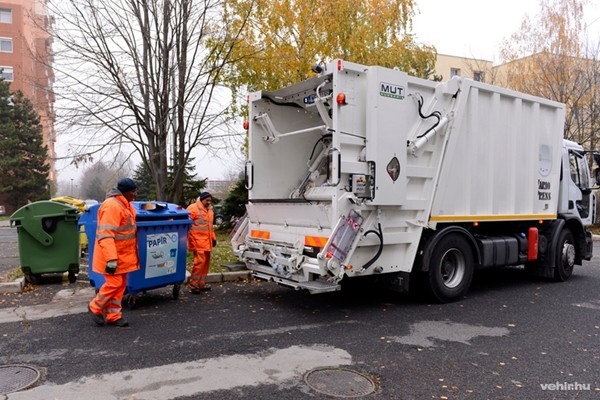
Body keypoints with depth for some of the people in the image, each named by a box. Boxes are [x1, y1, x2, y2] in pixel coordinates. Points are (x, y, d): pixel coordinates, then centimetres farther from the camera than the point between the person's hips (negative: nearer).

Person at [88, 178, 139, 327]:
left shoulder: (125, 204, 10)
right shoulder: (112, 206, -22)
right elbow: (105, 235, -27)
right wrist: (111, 259, -30)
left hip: (122, 255, 10)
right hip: (112, 256, -10)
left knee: (120, 284, 12)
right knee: (114, 283, -4)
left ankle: (113, 316, 21)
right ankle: (95, 307, 19)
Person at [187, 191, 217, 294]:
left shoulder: (209, 210, 18)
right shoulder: (193, 208, -9)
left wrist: (213, 238, 22)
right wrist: (190, 241, -17)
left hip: (207, 242, 9)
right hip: (198, 242, -8)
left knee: (206, 262, 11)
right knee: (200, 262, -14)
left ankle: (201, 283, 22)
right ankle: (192, 285, -4)